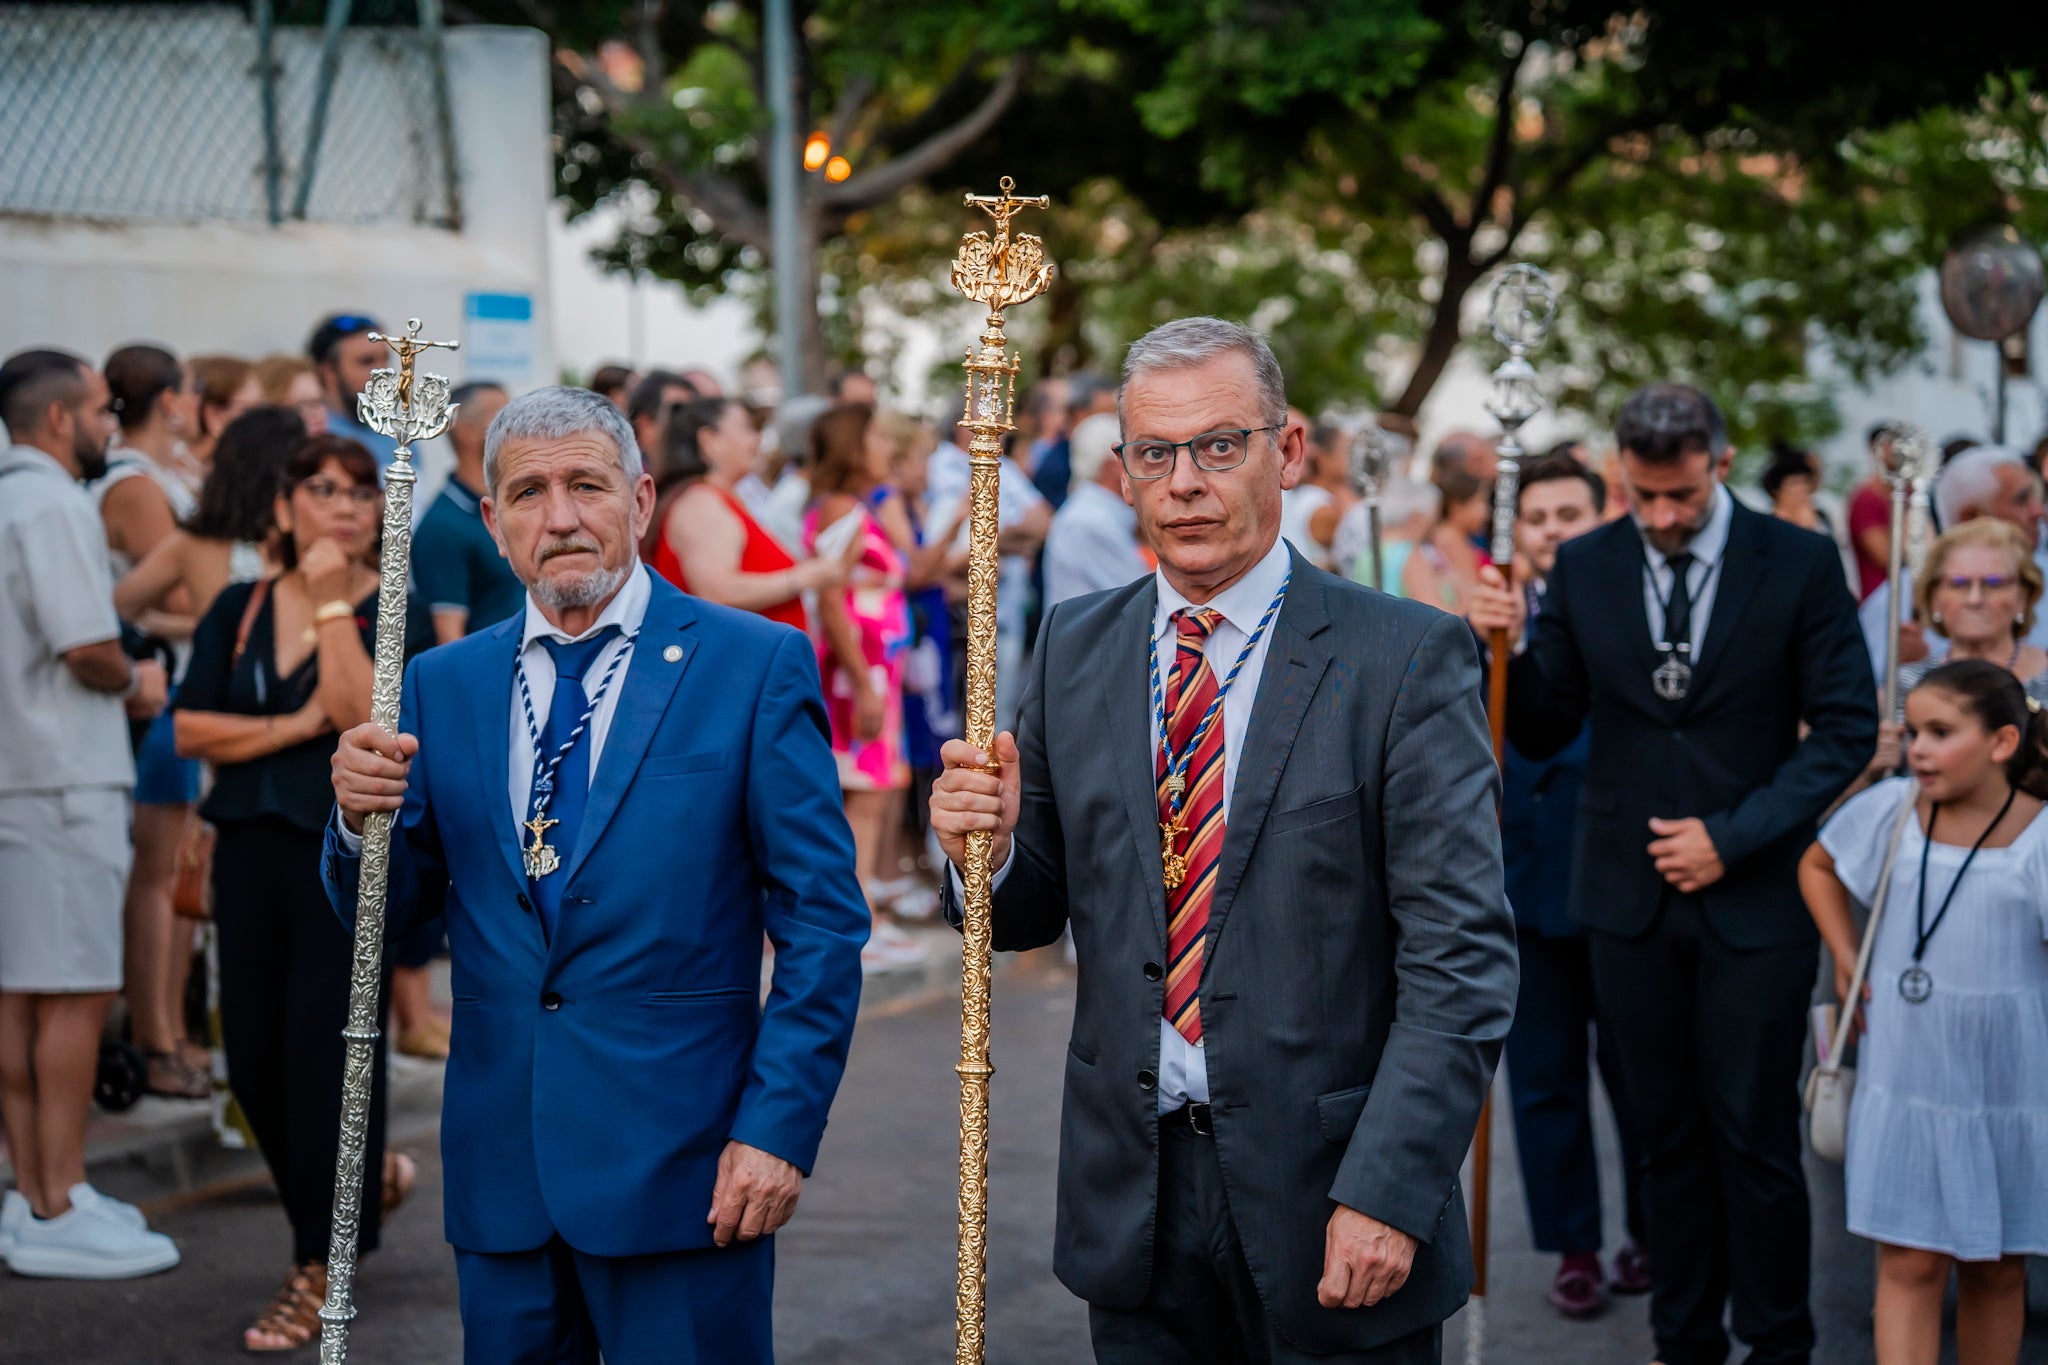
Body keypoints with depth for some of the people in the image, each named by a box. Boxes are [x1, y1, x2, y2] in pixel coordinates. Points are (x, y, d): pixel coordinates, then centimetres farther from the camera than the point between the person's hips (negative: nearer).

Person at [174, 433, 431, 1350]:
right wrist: (298, 726, -10)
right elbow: (189, 729, 0)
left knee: (324, 1046, -5)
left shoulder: (398, 615, -2)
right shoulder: (238, 611, 9)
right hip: (252, 848, 5)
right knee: (254, 1057, 7)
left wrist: (332, 605, -14)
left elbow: (366, 714, -19)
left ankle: (318, 1270, 6)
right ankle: (370, 1175, 34)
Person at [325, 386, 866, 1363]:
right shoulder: (443, 686, 9)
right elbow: (393, 909, 10)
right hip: (501, 1169, 4)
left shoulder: (756, 666, -3)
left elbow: (822, 921, -5)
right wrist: (361, 816, -11)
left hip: (680, 1163, -4)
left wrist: (780, 1129, -12)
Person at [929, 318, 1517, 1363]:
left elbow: (1462, 960, -12)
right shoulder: (1073, 648, 7)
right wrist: (990, 850, -12)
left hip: (1321, 1192, -4)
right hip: (1131, 1198, 4)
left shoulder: (1407, 659, -8)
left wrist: (1386, 1193, -19)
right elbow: (1036, 911, 11)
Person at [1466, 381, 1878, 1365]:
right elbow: (1542, 731, 5)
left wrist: (1732, 838, -11)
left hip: (1753, 894, -2)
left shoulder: (1799, 565, -5)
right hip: (1630, 893, 2)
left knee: (1754, 1138, 2)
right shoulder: (1584, 568, 2)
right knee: (1668, 1134, 10)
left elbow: (1846, 730, -4)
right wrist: (1501, 649, -15)